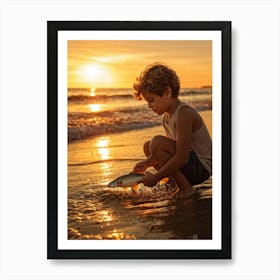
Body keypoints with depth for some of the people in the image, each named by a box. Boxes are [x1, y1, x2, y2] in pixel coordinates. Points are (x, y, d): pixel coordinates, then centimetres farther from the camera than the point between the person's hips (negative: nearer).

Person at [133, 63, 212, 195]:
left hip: (202, 168, -10)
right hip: (189, 164, 10)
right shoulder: (167, 117, 7)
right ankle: (176, 181, 6)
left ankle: (186, 188, -16)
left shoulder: (184, 114, -22)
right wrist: (147, 163, 7)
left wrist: (155, 178, -20)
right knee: (148, 147, 14)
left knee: (157, 143, -26)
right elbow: (171, 150, 18)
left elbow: (181, 157, -27)